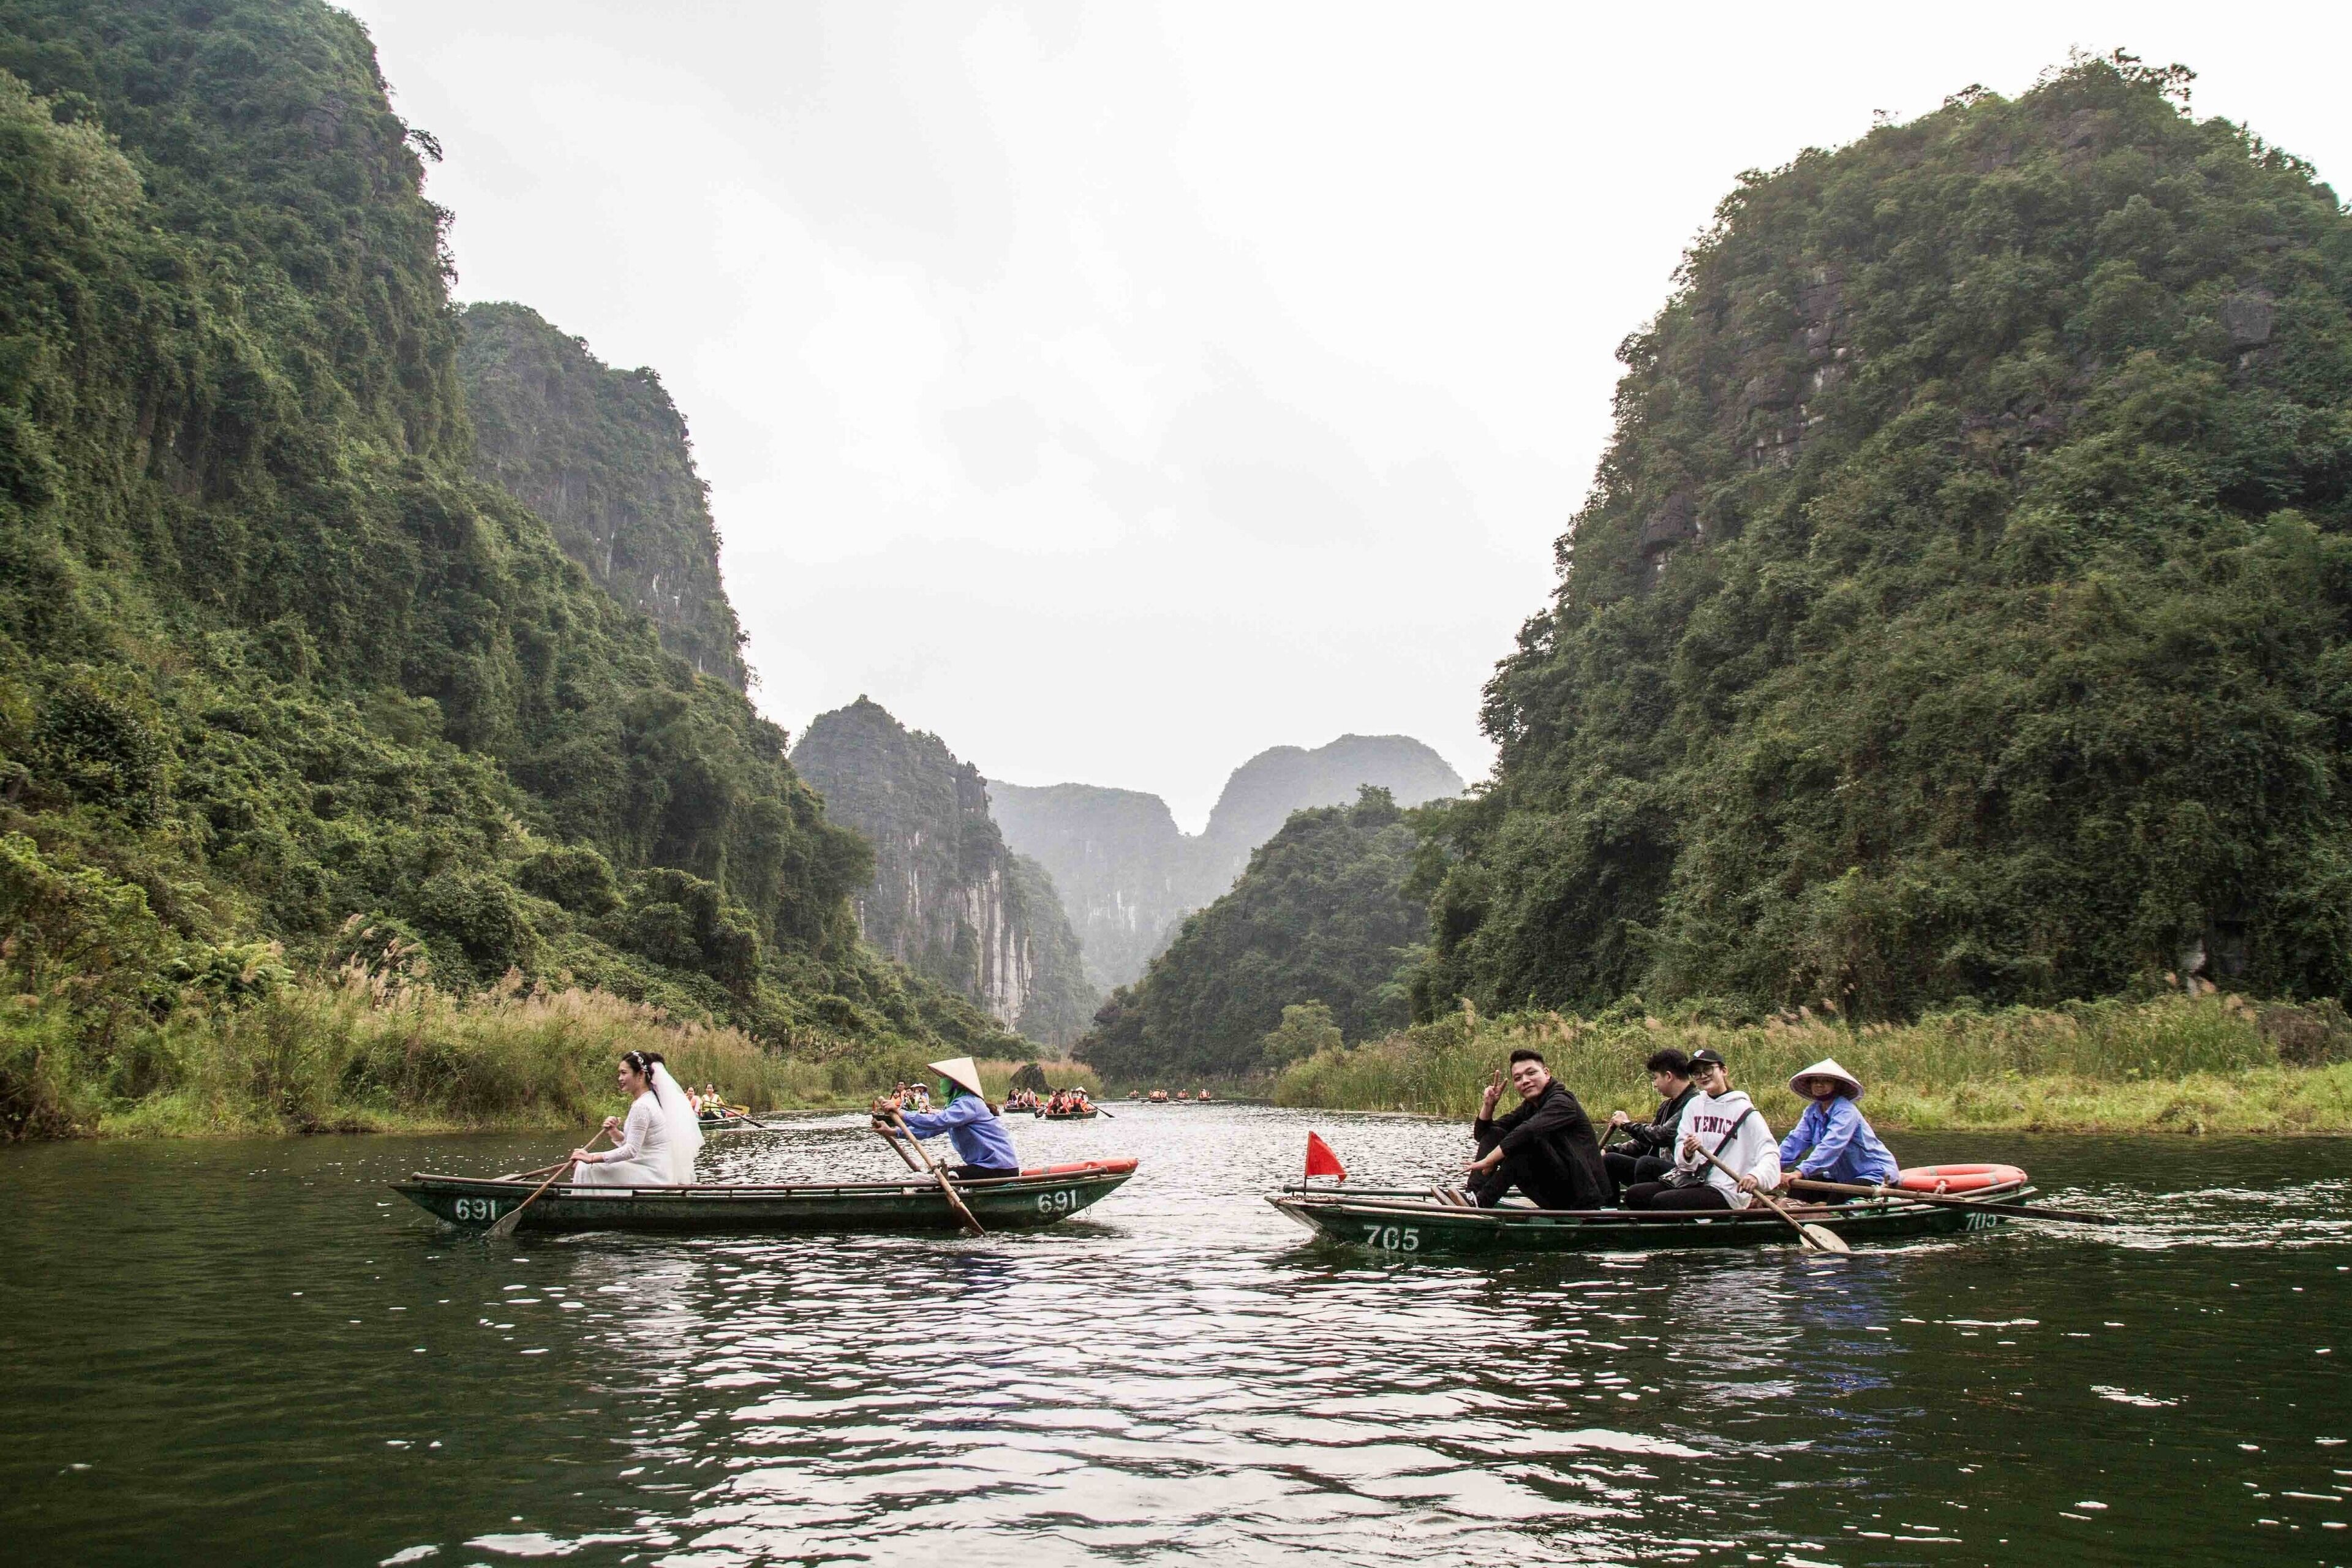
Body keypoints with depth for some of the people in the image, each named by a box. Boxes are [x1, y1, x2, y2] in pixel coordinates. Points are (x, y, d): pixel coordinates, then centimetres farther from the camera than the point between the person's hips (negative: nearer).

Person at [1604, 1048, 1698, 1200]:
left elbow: (1663, 1135, -22)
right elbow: (1646, 1142, 18)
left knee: (1646, 1163, -34)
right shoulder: (1667, 1105, 16)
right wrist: (1610, 1151, 5)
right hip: (1660, 1168, 10)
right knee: (1609, 1161, 4)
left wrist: (1628, 1124, -5)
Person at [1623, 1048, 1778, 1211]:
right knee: (1634, 1194, -10)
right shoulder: (1694, 1105, 13)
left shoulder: (1744, 1110, -3)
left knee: (1661, 1201, -24)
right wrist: (1687, 1153, -16)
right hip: (1692, 1181, 6)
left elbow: (1770, 1153, -11)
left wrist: (1756, 1176, -32)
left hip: (1725, 1191, -6)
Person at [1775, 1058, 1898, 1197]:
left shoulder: (1846, 1111, -23)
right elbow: (1795, 1141, -7)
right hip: (1844, 1176, 7)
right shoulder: (1812, 1112, 2)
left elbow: (1831, 1145, -36)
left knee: (1837, 1200, -29)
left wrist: (1801, 1172, -46)